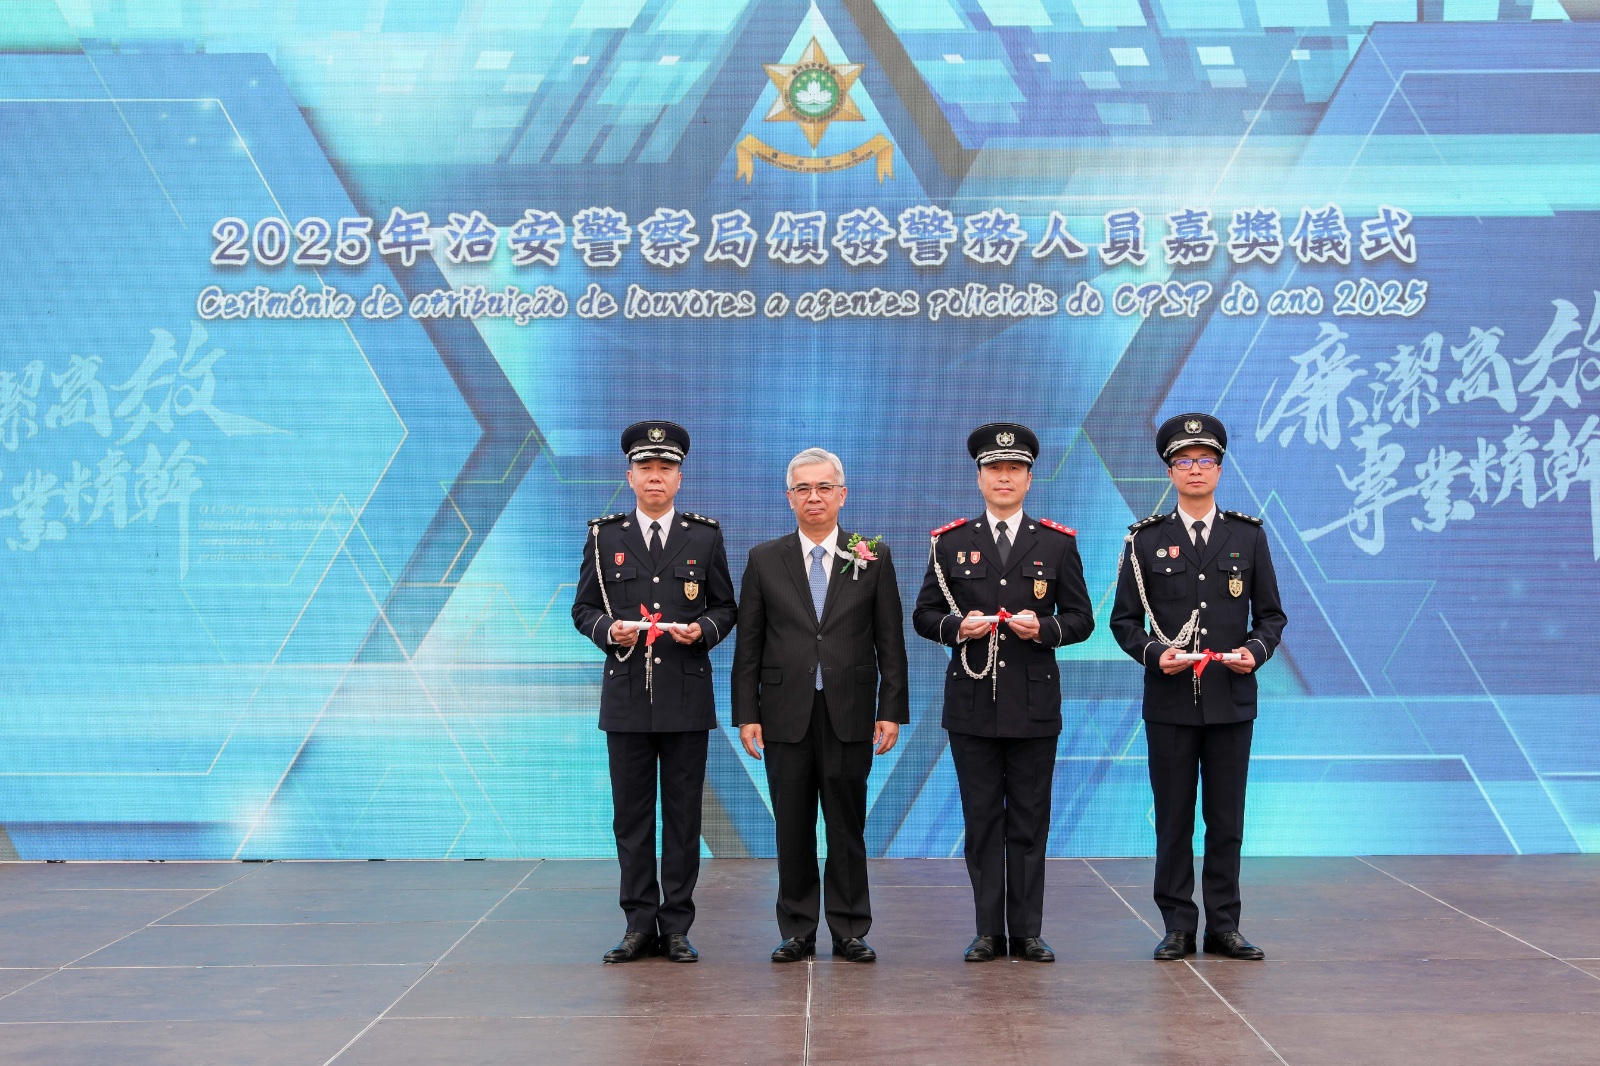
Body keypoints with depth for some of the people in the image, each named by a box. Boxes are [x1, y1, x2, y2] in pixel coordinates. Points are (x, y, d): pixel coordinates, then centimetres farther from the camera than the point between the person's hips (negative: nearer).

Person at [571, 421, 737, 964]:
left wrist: (702, 630, -11)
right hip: (627, 696, 1)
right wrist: (609, 629, -11)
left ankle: (677, 927, 11)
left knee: (683, 815, 3)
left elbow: (726, 608, 9)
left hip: (686, 697, 0)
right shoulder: (605, 536, 7)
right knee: (631, 815, 4)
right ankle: (640, 925, 12)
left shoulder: (705, 536, 6)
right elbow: (583, 608, 9)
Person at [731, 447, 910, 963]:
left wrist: (892, 709, -3)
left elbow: (890, 642, 3)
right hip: (786, 716, 1)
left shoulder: (874, 557, 5)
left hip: (849, 714, -1)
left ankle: (849, 931, 15)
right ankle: (797, 931, 16)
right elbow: (749, 645, 5)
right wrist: (746, 713, -1)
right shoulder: (764, 559, 6)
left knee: (847, 828, 5)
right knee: (792, 829, 6)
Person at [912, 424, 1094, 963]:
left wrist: (1043, 628, -13)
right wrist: (957, 626, -12)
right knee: (982, 821, 4)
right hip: (972, 702, 0)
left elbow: (1081, 619, 7)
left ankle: (1027, 932, 12)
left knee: (1030, 821, 4)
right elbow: (924, 615, 8)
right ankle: (989, 931, 11)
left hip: (1034, 704, 0)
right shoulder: (950, 542, 7)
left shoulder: (1057, 543, 7)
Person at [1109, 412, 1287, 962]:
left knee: (1227, 820, 6)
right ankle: (1178, 927, 12)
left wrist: (1255, 649, -10)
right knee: (1173, 819, 4)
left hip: (1232, 700, 1)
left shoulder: (1249, 535, 7)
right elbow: (1124, 619, 4)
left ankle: (1223, 927, 14)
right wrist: (1154, 653, -13)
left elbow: (1271, 613, 9)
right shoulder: (1145, 539, 4)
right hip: (1169, 701, -1)